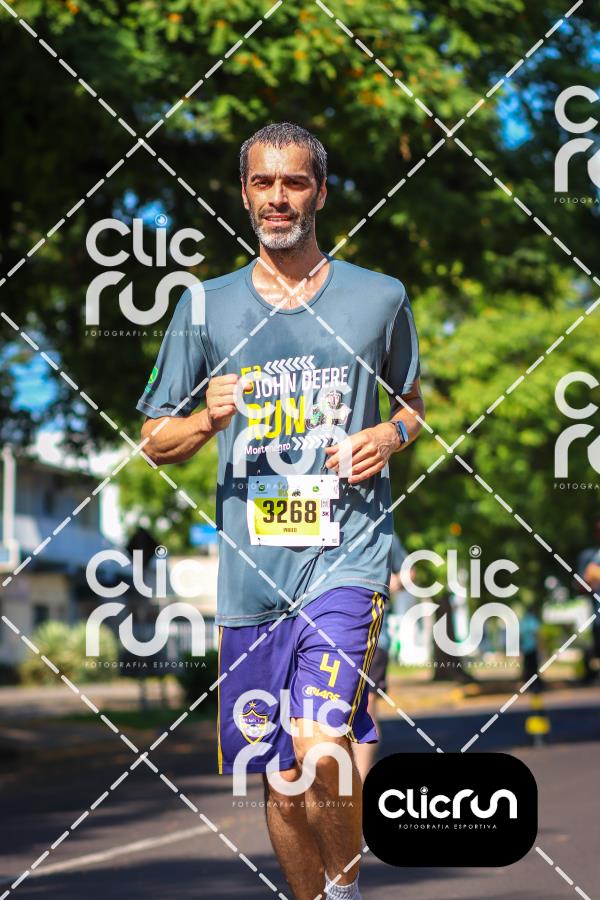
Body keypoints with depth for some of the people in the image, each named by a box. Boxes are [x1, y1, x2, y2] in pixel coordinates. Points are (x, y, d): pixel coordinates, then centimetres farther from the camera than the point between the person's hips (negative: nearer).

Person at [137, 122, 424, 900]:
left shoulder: (379, 298, 7)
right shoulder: (206, 306, 9)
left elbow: (415, 403, 22)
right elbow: (156, 441, 13)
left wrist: (392, 434, -1)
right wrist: (210, 419, -9)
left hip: (348, 553, -2)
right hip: (250, 570, 3)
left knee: (321, 751, -21)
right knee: (280, 780, 9)